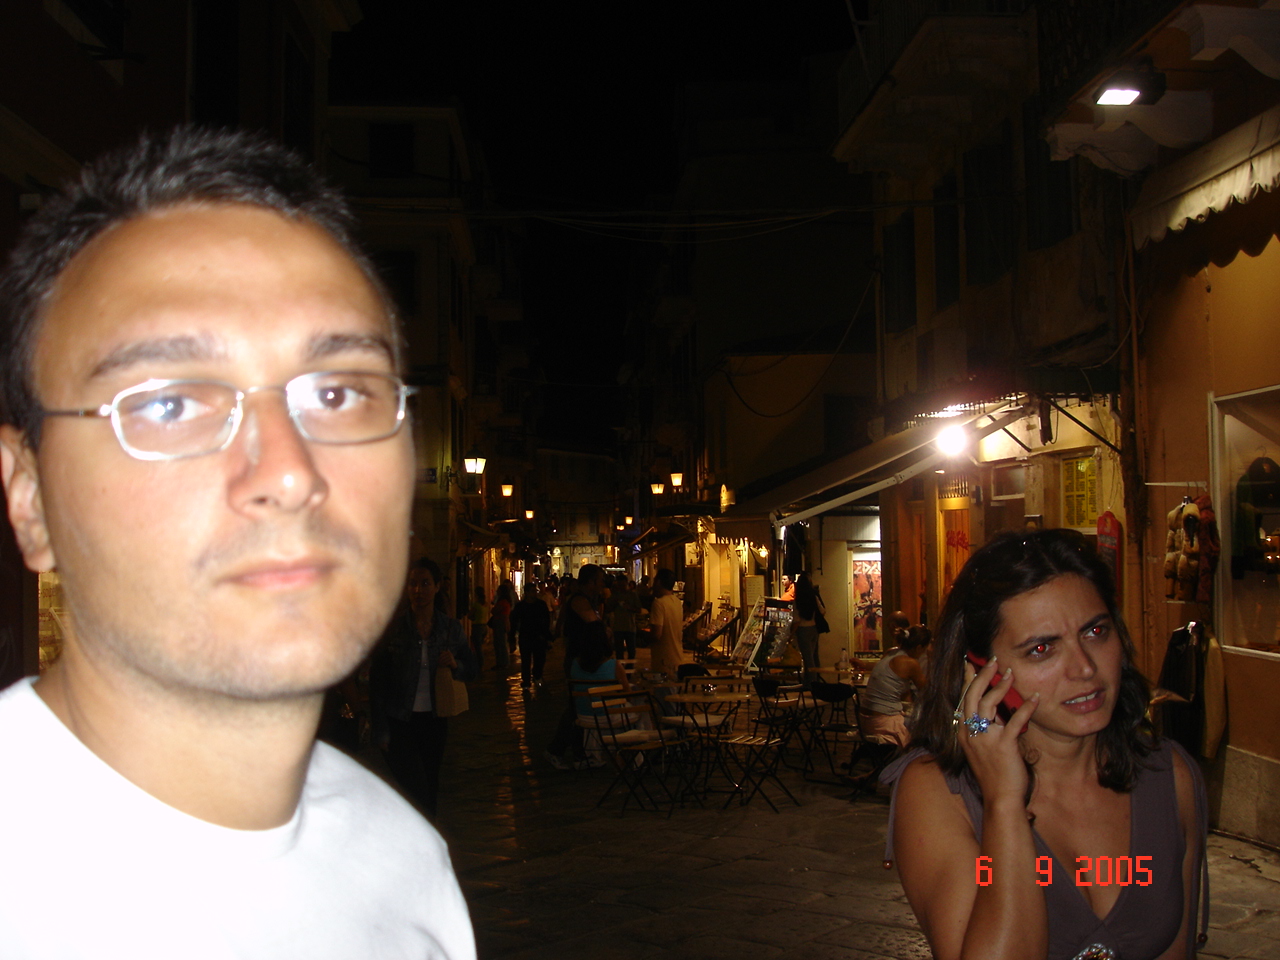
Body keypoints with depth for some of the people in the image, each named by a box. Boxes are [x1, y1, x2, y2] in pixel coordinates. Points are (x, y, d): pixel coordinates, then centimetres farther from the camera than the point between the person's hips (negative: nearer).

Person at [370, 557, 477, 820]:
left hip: (435, 720, 3)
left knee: (430, 789, 12)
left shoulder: (450, 628, 3)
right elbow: (377, 681, -4)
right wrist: (381, 730, -7)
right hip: (401, 721, -3)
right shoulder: (392, 628, -6)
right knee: (417, 792, -9)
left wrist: (455, 665, -13)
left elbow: (471, 668, 11)